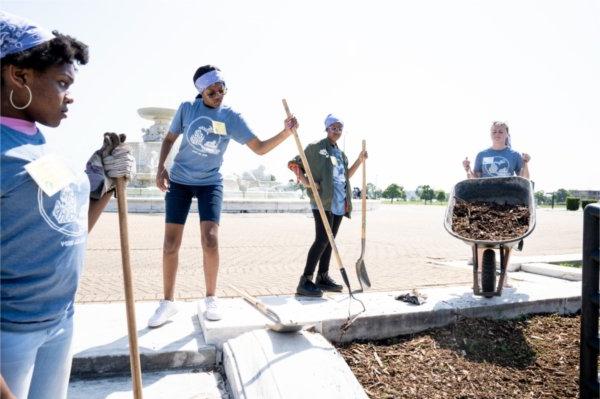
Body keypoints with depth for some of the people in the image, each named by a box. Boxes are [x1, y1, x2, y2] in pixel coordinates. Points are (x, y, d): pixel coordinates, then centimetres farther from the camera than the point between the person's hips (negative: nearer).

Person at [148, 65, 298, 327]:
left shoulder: (231, 118, -6)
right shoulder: (186, 109, -4)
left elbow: (260, 148, -10)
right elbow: (169, 138, 8)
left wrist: (285, 132, -24)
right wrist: (160, 168, -4)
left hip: (210, 183, -1)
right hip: (179, 181, 1)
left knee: (210, 239, -14)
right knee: (171, 244, -1)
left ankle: (211, 298, 7)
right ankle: (168, 302, 15)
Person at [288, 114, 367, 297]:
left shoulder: (341, 154, 21)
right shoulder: (315, 147, 0)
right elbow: (294, 164, -1)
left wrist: (359, 161, 15)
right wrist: (307, 182, -15)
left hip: (339, 202, 8)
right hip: (323, 200, -8)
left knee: (330, 239, 10)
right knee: (322, 238, -16)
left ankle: (323, 277, 20)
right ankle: (305, 281, -14)